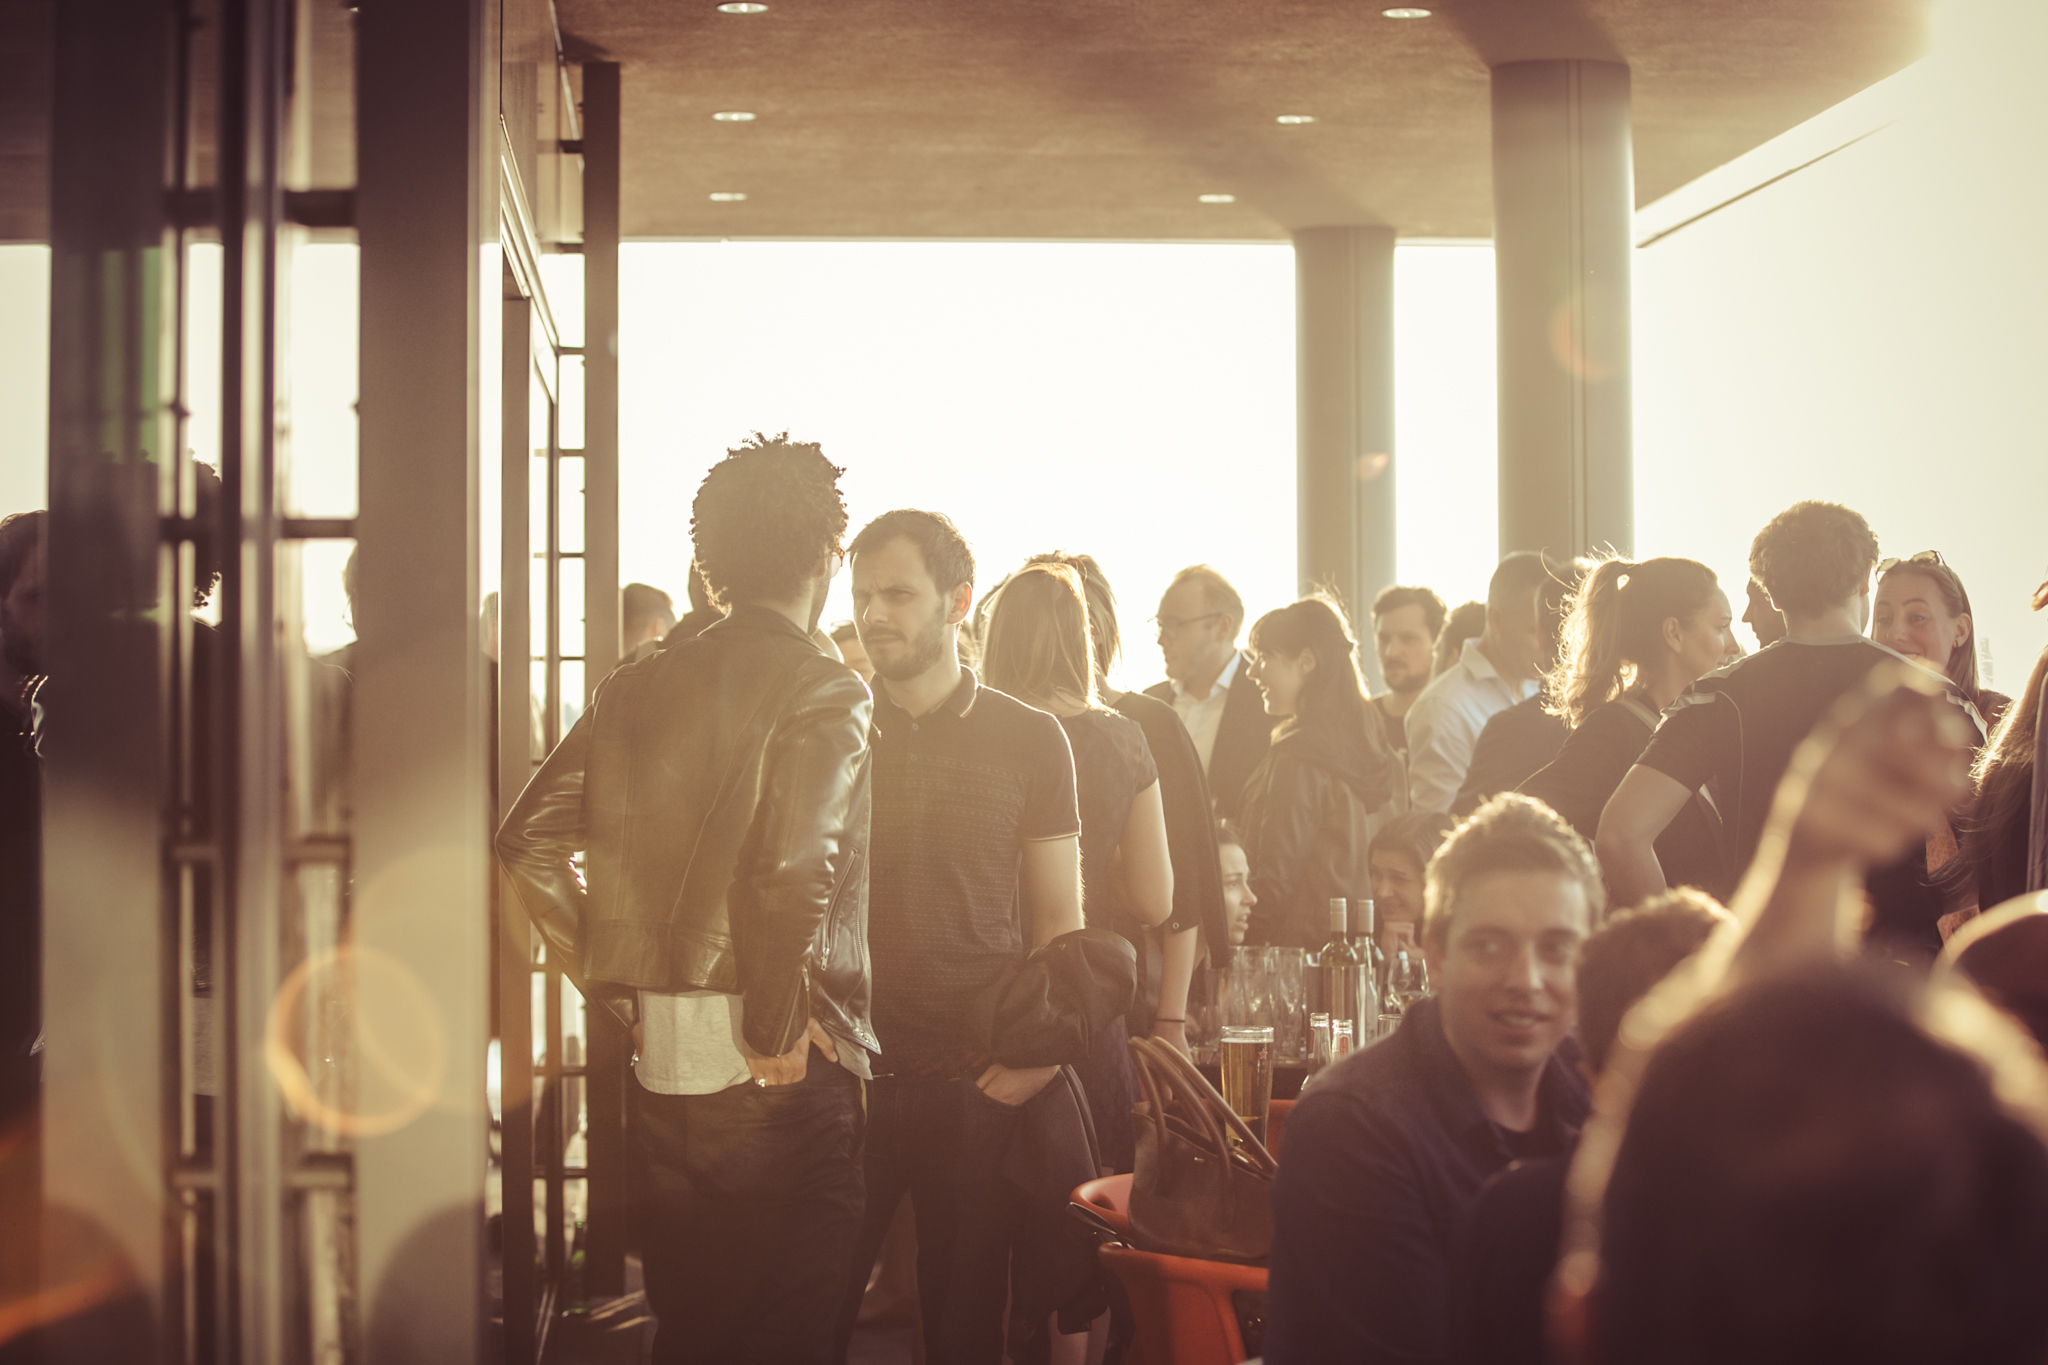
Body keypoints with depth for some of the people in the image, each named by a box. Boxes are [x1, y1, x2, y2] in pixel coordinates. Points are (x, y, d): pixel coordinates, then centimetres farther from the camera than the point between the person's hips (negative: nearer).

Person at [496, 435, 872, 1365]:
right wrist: (778, 1032, -12)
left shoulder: (638, 688, 8)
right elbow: (792, 869, -23)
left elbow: (528, 842, 7)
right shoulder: (821, 691, -10)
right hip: (778, 1075, -6)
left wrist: (613, 985, 11)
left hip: (660, 1067, 6)